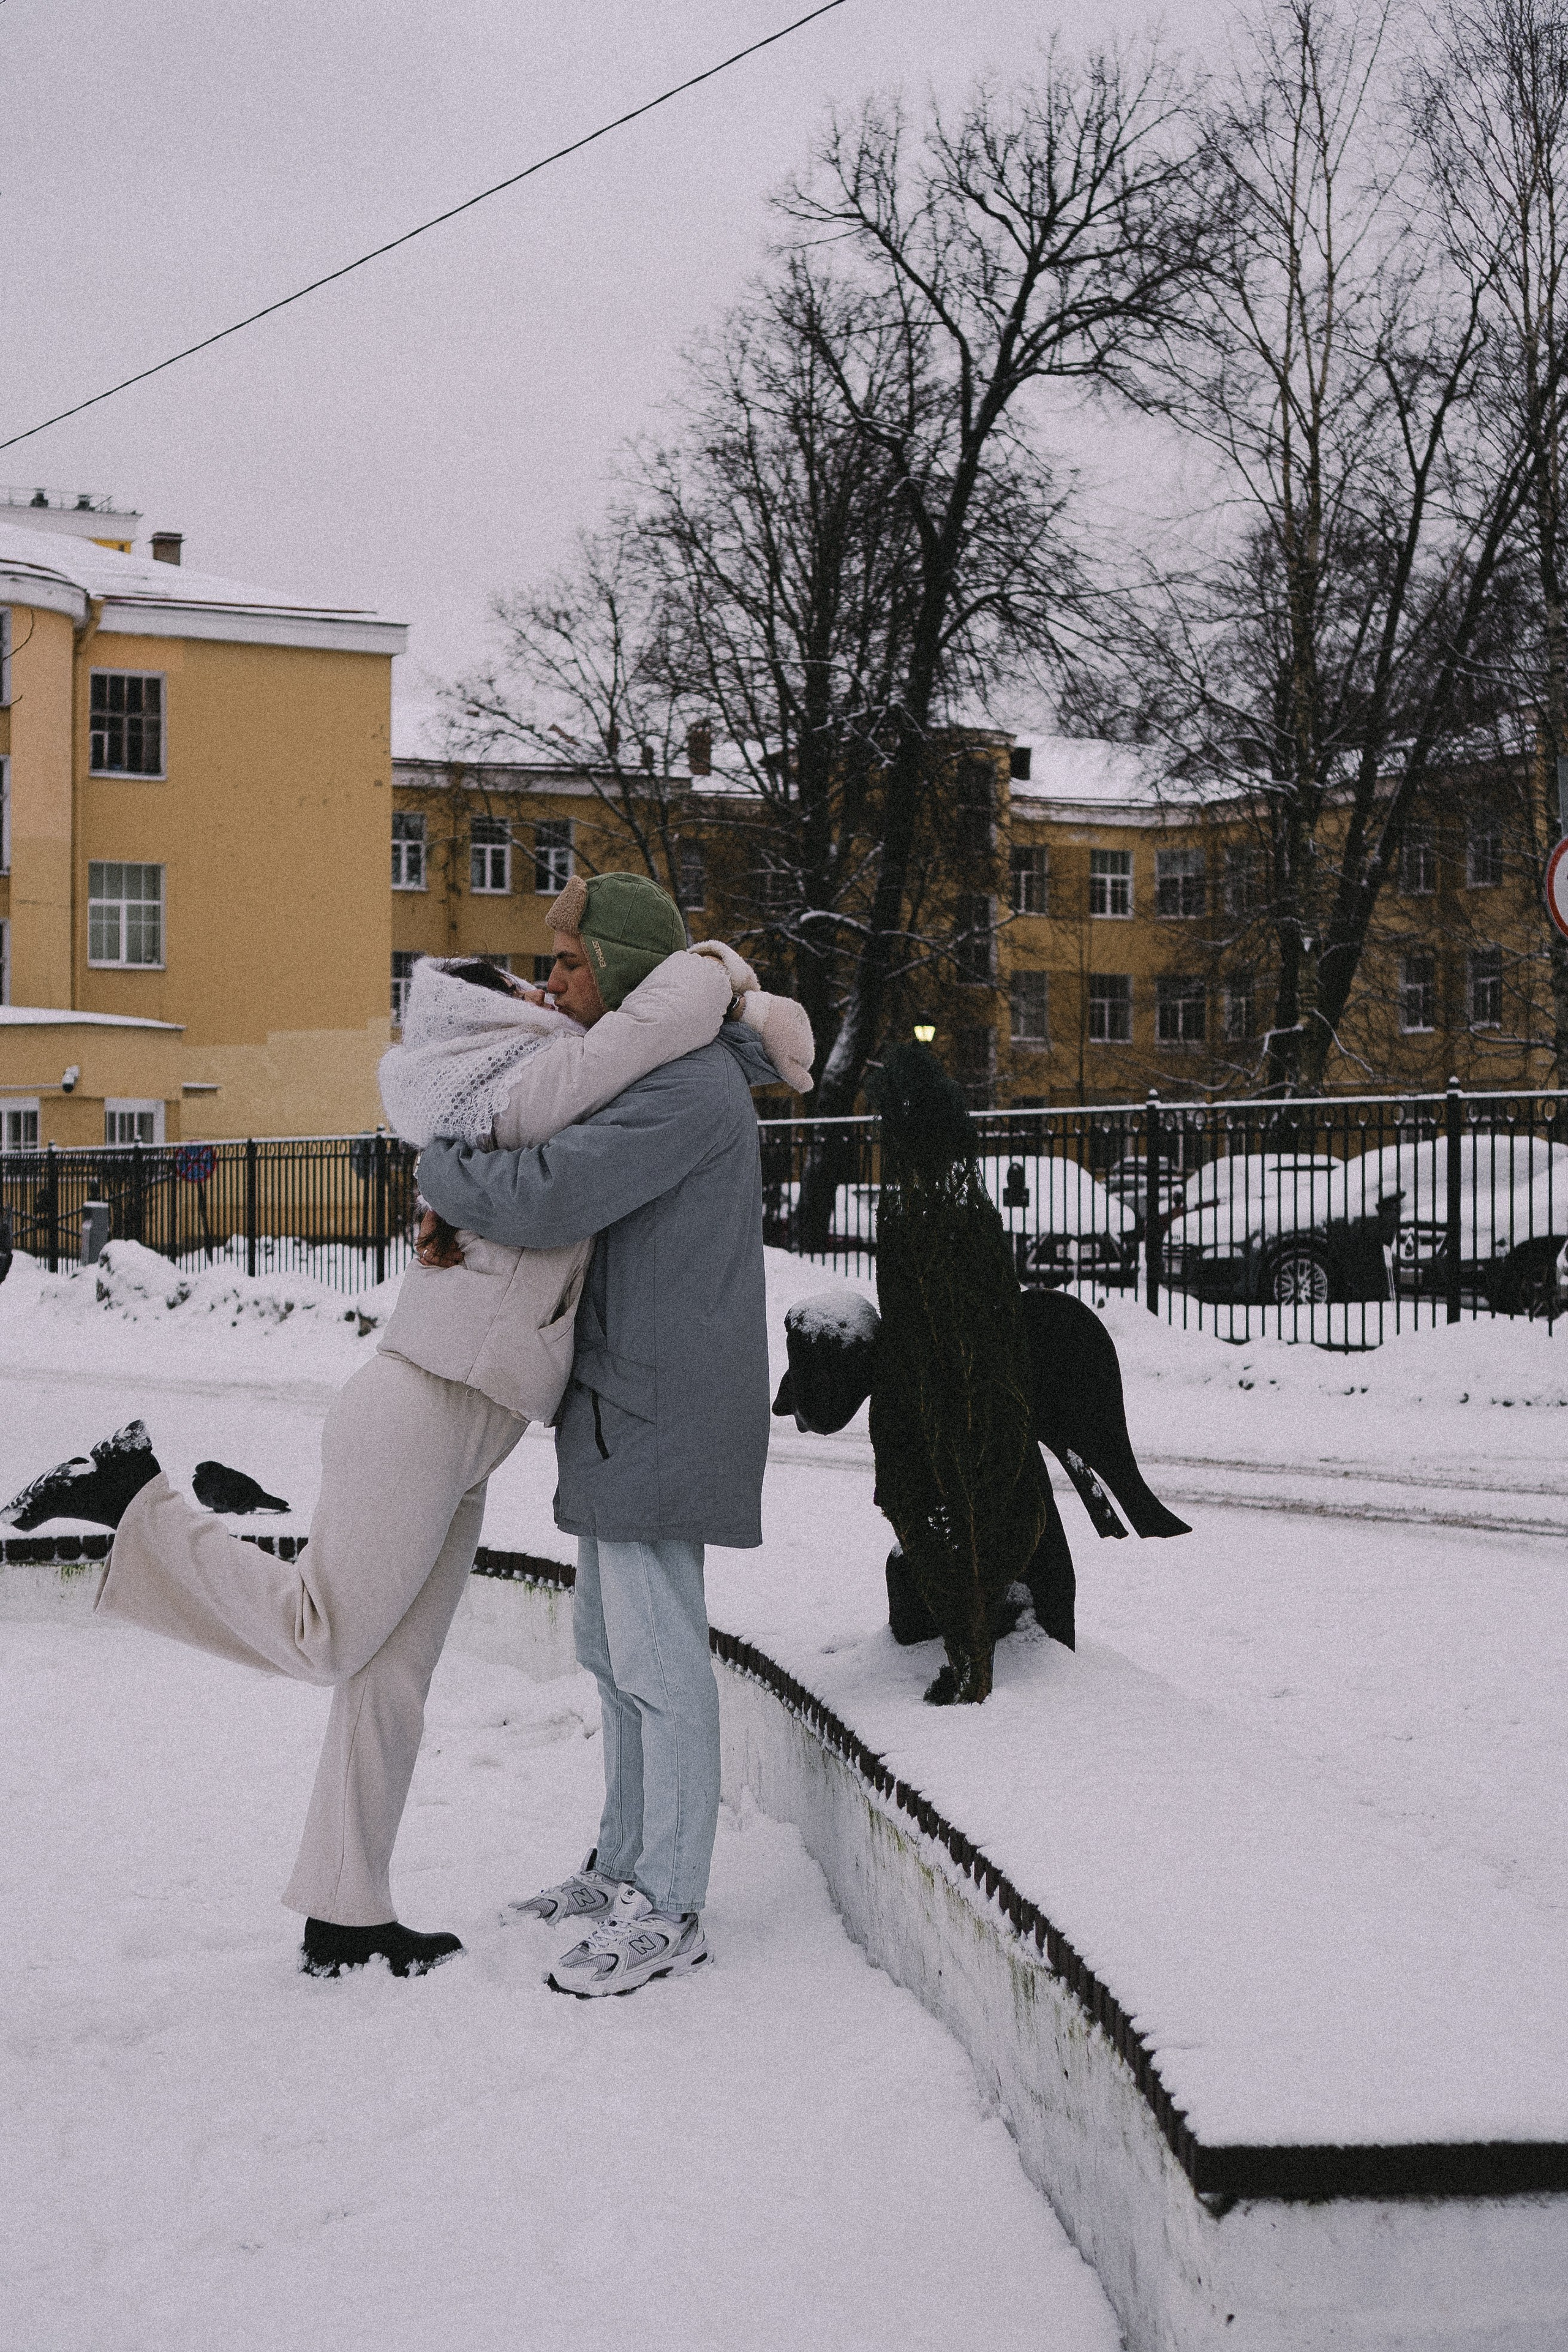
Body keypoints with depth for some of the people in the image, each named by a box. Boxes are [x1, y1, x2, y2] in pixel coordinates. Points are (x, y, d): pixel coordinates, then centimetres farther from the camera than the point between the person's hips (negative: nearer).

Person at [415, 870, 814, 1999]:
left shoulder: (687, 1089, -19)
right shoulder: (651, 1077, 14)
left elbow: (542, 1202, -27)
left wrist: (439, 1169, -8)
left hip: (661, 1414, -11)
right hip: (628, 1399, 11)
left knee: (657, 1656, -5)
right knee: (611, 1640, 16)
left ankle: (670, 1913, 3)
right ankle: (626, 1868, 27)